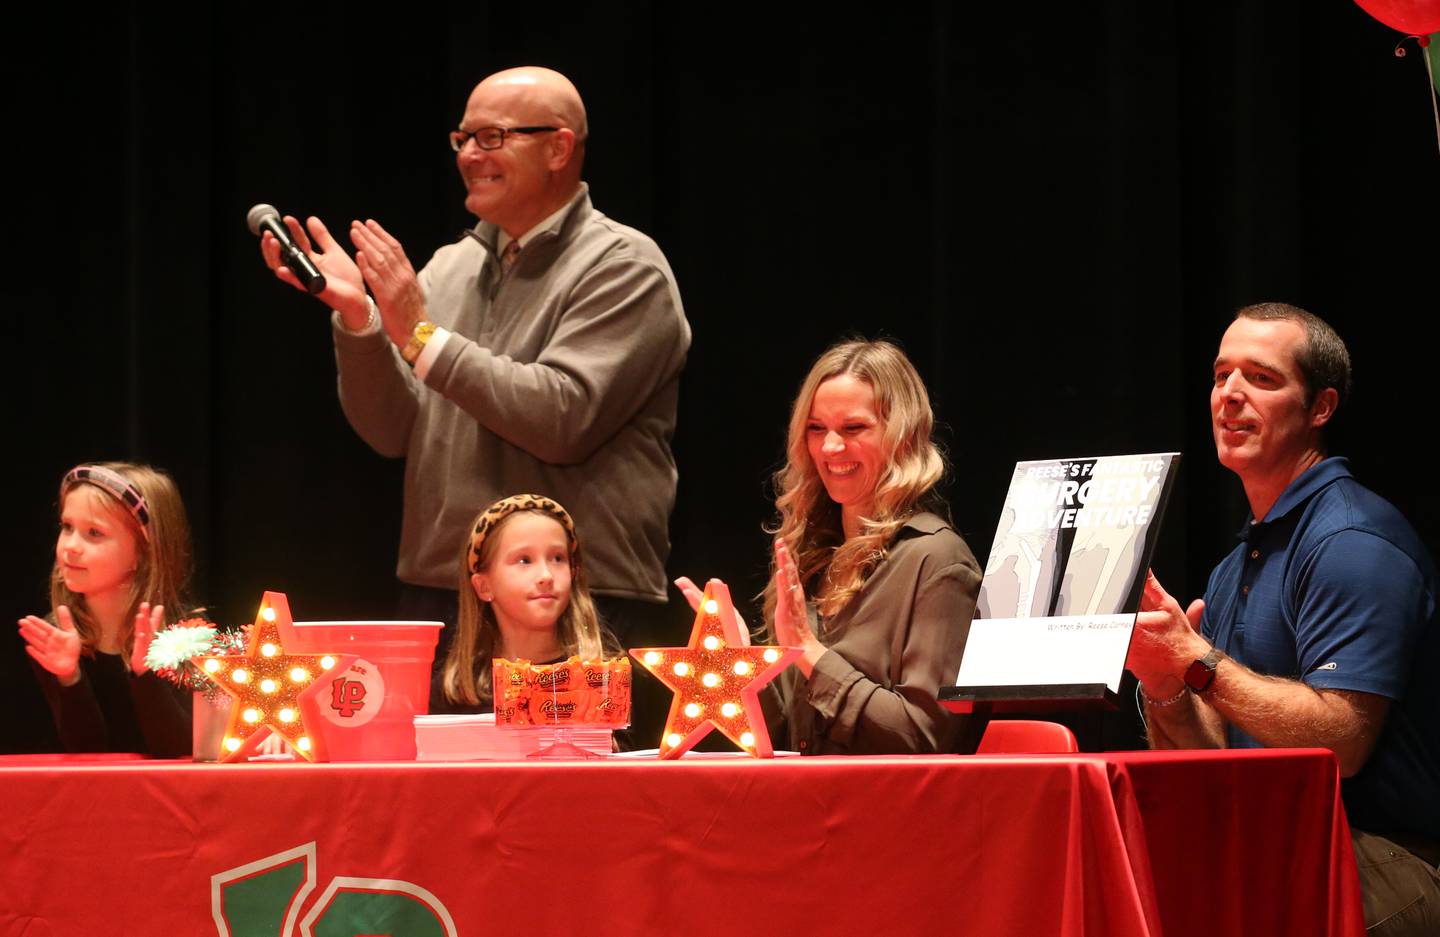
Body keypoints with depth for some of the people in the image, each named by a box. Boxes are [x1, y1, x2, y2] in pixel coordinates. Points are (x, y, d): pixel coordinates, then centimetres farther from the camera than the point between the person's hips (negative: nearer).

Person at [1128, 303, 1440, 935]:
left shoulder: (1352, 542, -11)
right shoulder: (1236, 569, 19)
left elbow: (1341, 740, -21)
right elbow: (1207, 760, 15)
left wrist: (1198, 661, -18)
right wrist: (1163, 685, -6)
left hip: (1385, 866, -8)